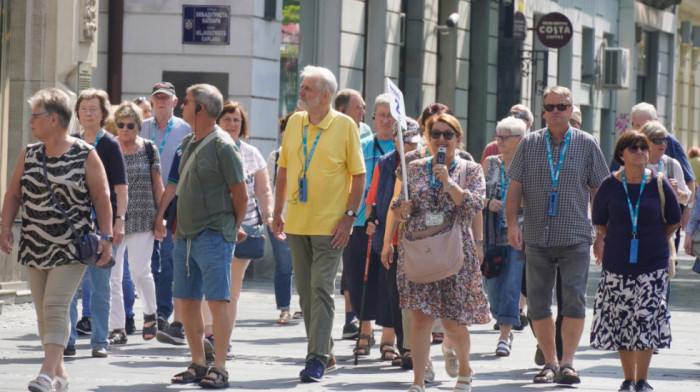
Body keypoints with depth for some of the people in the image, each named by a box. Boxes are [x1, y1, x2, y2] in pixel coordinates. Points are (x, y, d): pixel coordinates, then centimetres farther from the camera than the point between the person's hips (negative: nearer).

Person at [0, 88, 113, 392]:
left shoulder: (85, 155, -4)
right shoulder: (28, 155, 10)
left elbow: (102, 198, -3)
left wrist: (106, 237, -10)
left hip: (71, 248, -6)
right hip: (35, 246, 6)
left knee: (56, 307, -15)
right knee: (43, 310, 7)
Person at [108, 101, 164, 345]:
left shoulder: (148, 149, 4)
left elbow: (157, 185, 8)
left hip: (142, 219, -1)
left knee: (140, 271, -6)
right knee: (112, 275, -3)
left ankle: (150, 313, 22)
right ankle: (117, 328, 3)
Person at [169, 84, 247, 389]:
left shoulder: (223, 146, -11)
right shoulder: (188, 143, 13)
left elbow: (241, 195, -6)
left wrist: (232, 228, 5)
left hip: (213, 237, -8)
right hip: (185, 235, 8)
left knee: (218, 300, -7)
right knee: (187, 302, 8)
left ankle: (219, 369, -5)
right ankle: (198, 365, 16)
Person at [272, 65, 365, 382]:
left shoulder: (345, 126, -6)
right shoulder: (294, 122, 8)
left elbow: (358, 175, -4)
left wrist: (349, 216, -11)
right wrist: (277, 213, 12)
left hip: (329, 225, -5)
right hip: (297, 223, 5)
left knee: (321, 290, -9)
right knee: (305, 292, 9)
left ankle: (317, 359, -9)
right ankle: (325, 352, 19)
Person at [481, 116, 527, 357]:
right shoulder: (490, 163, 10)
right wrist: (487, 203, -6)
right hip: (492, 234, 4)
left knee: (511, 285, -7)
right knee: (493, 285, 5)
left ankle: (505, 336, -4)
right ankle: (505, 329, 23)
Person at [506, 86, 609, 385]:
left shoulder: (586, 145, 5)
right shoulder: (529, 144, 7)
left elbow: (599, 190, 8)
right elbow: (515, 187, 7)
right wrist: (512, 223, -5)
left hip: (575, 238, -2)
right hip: (537, 238, 2)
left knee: (574, 300, -10)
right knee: (537, 303, 3)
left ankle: (567, 362, -4)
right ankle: (549, 361, 14)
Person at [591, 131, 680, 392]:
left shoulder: (659, 185, -2)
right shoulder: (610, 185, -1)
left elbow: (673, 221, 11)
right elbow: (600, 222, 12)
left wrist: (655, 242, 11)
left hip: (652, 264, -1)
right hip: (617, 263, 1)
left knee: (647, 317, -8)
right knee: (621, 320, 3)